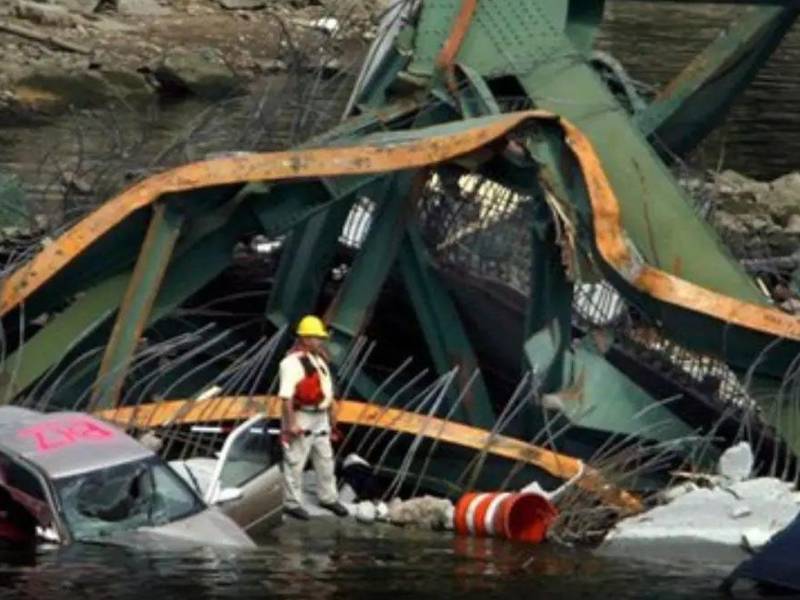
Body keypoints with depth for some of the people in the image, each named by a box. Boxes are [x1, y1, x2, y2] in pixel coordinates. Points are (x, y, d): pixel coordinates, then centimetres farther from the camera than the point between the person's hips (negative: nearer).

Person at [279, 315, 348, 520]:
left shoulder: (320, 360, 12)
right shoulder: (292, 363, -18)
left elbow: (328, 390, 20)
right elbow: (286, 396, -23)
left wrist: (332, 416, 20)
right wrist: (291, 424, -25)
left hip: (320, 417, 9)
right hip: (301, 418, -9)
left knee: (325, 459, 17)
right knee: (295, 462, 0)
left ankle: (328, 497, 30)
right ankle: (292, 503, 9)